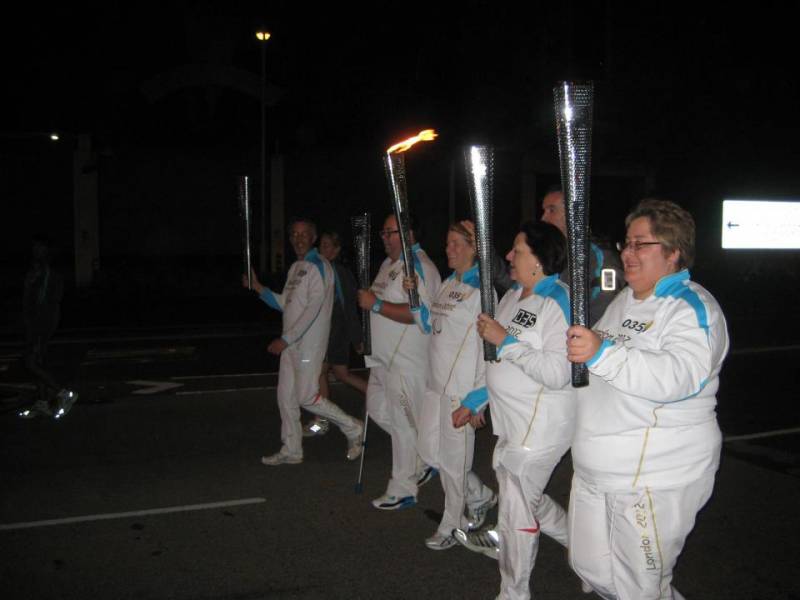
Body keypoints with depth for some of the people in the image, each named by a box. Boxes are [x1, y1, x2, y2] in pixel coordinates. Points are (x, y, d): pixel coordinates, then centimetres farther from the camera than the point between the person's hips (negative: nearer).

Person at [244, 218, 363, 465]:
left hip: (310, 342, -9)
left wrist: (285, 339, -21)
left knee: (307, 397, -8)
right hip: (291, 343, 9)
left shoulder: (319, 266, -12)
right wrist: (258, 287, 9)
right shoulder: (295, 268, 16)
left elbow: (313, 309, -20)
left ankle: (352, 428, 10)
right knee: (286, 396, 10)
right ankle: (291, 451, 21)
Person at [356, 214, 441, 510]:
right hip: (384, 358, 10)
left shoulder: (419, 267, -17)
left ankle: (402, 491, 11)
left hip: (407, 362, -10)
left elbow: (416, 313, -28)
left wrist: (376, 304, -24)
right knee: (377, 409, 17)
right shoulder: (389, 263, 15)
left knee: (403, 424, -2)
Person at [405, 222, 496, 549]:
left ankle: (452, 525, 22)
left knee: (454, 458, 3)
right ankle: (481, 497, 34)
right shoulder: (449, 284, 13)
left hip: (462, 388, -9)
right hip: (436, 383, 9)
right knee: (429, 450, 16)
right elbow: (431, 326, 20)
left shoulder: (483, 289, -14)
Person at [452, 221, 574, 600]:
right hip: (511, 421, 9)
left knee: (515, 511, 3)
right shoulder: (512, 297, 9)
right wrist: (474, 401, 18)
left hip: (541, 425, -9)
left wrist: (505, 340, -23)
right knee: (525, 499, 21)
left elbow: (557, 373, -27)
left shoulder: (558, 302, -18)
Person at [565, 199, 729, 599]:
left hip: (654, 477, -9)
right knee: (589, 566, 20)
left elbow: (678, 377, -33)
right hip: (593, 470, 9)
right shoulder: (624, 301, 13)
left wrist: (602, 354, -41)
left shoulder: (693, 308, -14)